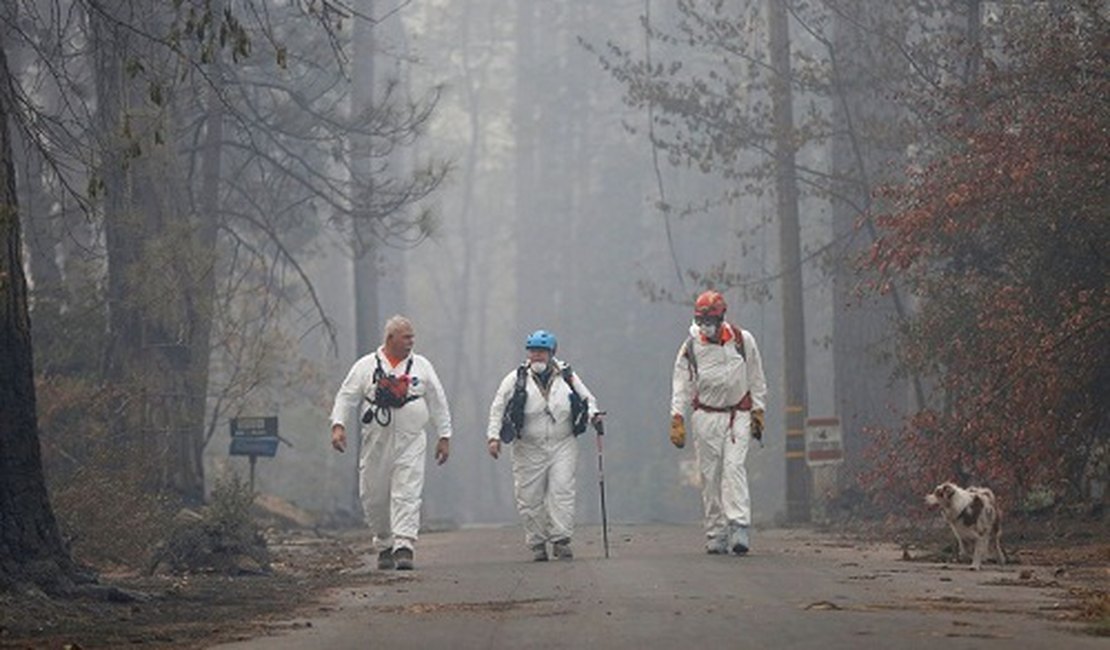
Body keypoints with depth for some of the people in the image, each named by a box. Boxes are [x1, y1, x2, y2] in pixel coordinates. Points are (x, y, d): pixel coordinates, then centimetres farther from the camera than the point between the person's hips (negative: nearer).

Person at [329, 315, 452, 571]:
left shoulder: (422, 366, 9)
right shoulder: (366, 366, 5)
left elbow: (438, 403, 13)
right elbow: (346, 397, 3)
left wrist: (444, 436, 9)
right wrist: (338, 425, -11)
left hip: (410, 443, 0)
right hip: (375, 442, 0)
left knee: (407, 496, -12)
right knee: (374, 498, 5)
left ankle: (404, 547, -16)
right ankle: (384, 545, 22)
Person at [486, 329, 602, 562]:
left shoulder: (567, 377, 2)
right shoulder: (516, 379, -1)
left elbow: (588, 399, 14)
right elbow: (498, 408, 3)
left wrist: (593, 414, -6)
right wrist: (493, 435, -6)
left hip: (563, 446, 0)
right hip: (528, 449, 0)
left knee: (562, 491, -11)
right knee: (530, 498, 1)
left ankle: (561, 540, -9)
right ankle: (537, 544, 13)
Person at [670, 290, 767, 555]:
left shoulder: (743, 341, 1)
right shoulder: (691, 347, -1)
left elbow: (756, 379, 11)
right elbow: (681, 385, 1)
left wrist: (758, 411, 10)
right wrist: (677, 419, -6)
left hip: (738, 416, -1)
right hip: (705, 416, 1)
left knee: (734, 467, -16)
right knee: (710, 475, 0)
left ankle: (739, 528, -24)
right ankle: (715, 535, 5)